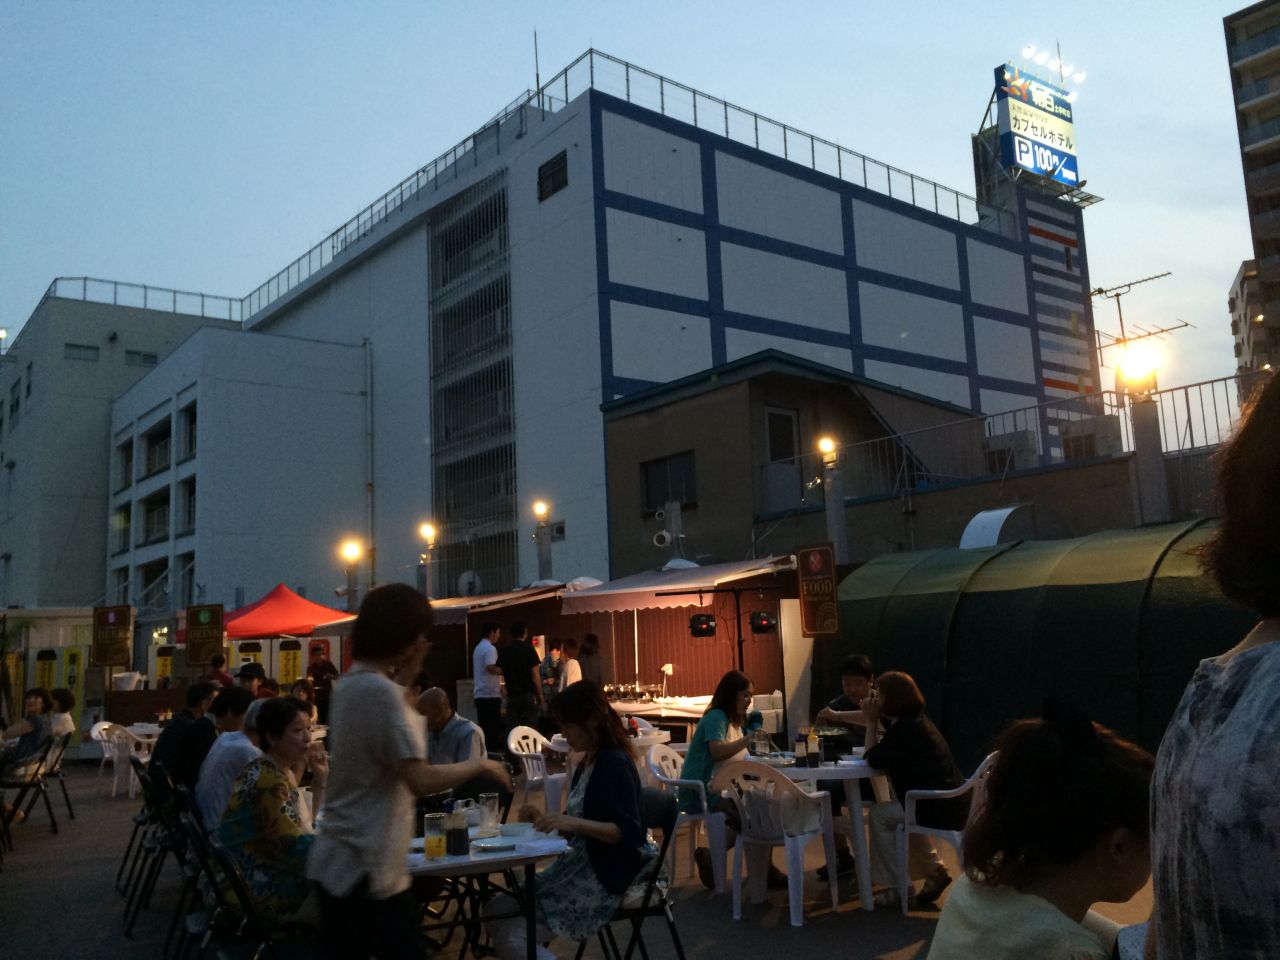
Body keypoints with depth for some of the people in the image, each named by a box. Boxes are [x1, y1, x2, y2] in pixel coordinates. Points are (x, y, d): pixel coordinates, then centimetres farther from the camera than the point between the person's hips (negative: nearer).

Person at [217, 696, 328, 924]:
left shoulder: (281, 771, 7)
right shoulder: (268, 780, -22)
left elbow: (305, 825, 10)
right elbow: (296, 846, -24)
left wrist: (320, 780, 3)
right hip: (261, 889, -9)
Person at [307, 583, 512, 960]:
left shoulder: (350, 684, 8)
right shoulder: (380, 690, -21)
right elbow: (420, 780, -25)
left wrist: (404, 676, 14)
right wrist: (480, 765, -10)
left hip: (342, 859, 9)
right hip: (366, 867, -9)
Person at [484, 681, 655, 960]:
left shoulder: (614, 763, -15)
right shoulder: (588, 763, 12)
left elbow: (627, 832, -23)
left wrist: (572, 822, -32)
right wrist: (545, 819, 1)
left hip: (607, 876, -9)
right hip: (581, 866, 9)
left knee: (514, 935, -14)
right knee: (498, 910, 0)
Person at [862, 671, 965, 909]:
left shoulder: (904, 729, -19)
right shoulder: (915, 720, 11)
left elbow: (874, 760, -9)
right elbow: (883, 756, 19)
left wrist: (871, 722, -5)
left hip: (941, 809, -10)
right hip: (950, 803, 10)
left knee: (879, 815, 2)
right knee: (896, 814, 28)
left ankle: (898, 889, 7)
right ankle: (935, 871, 27)